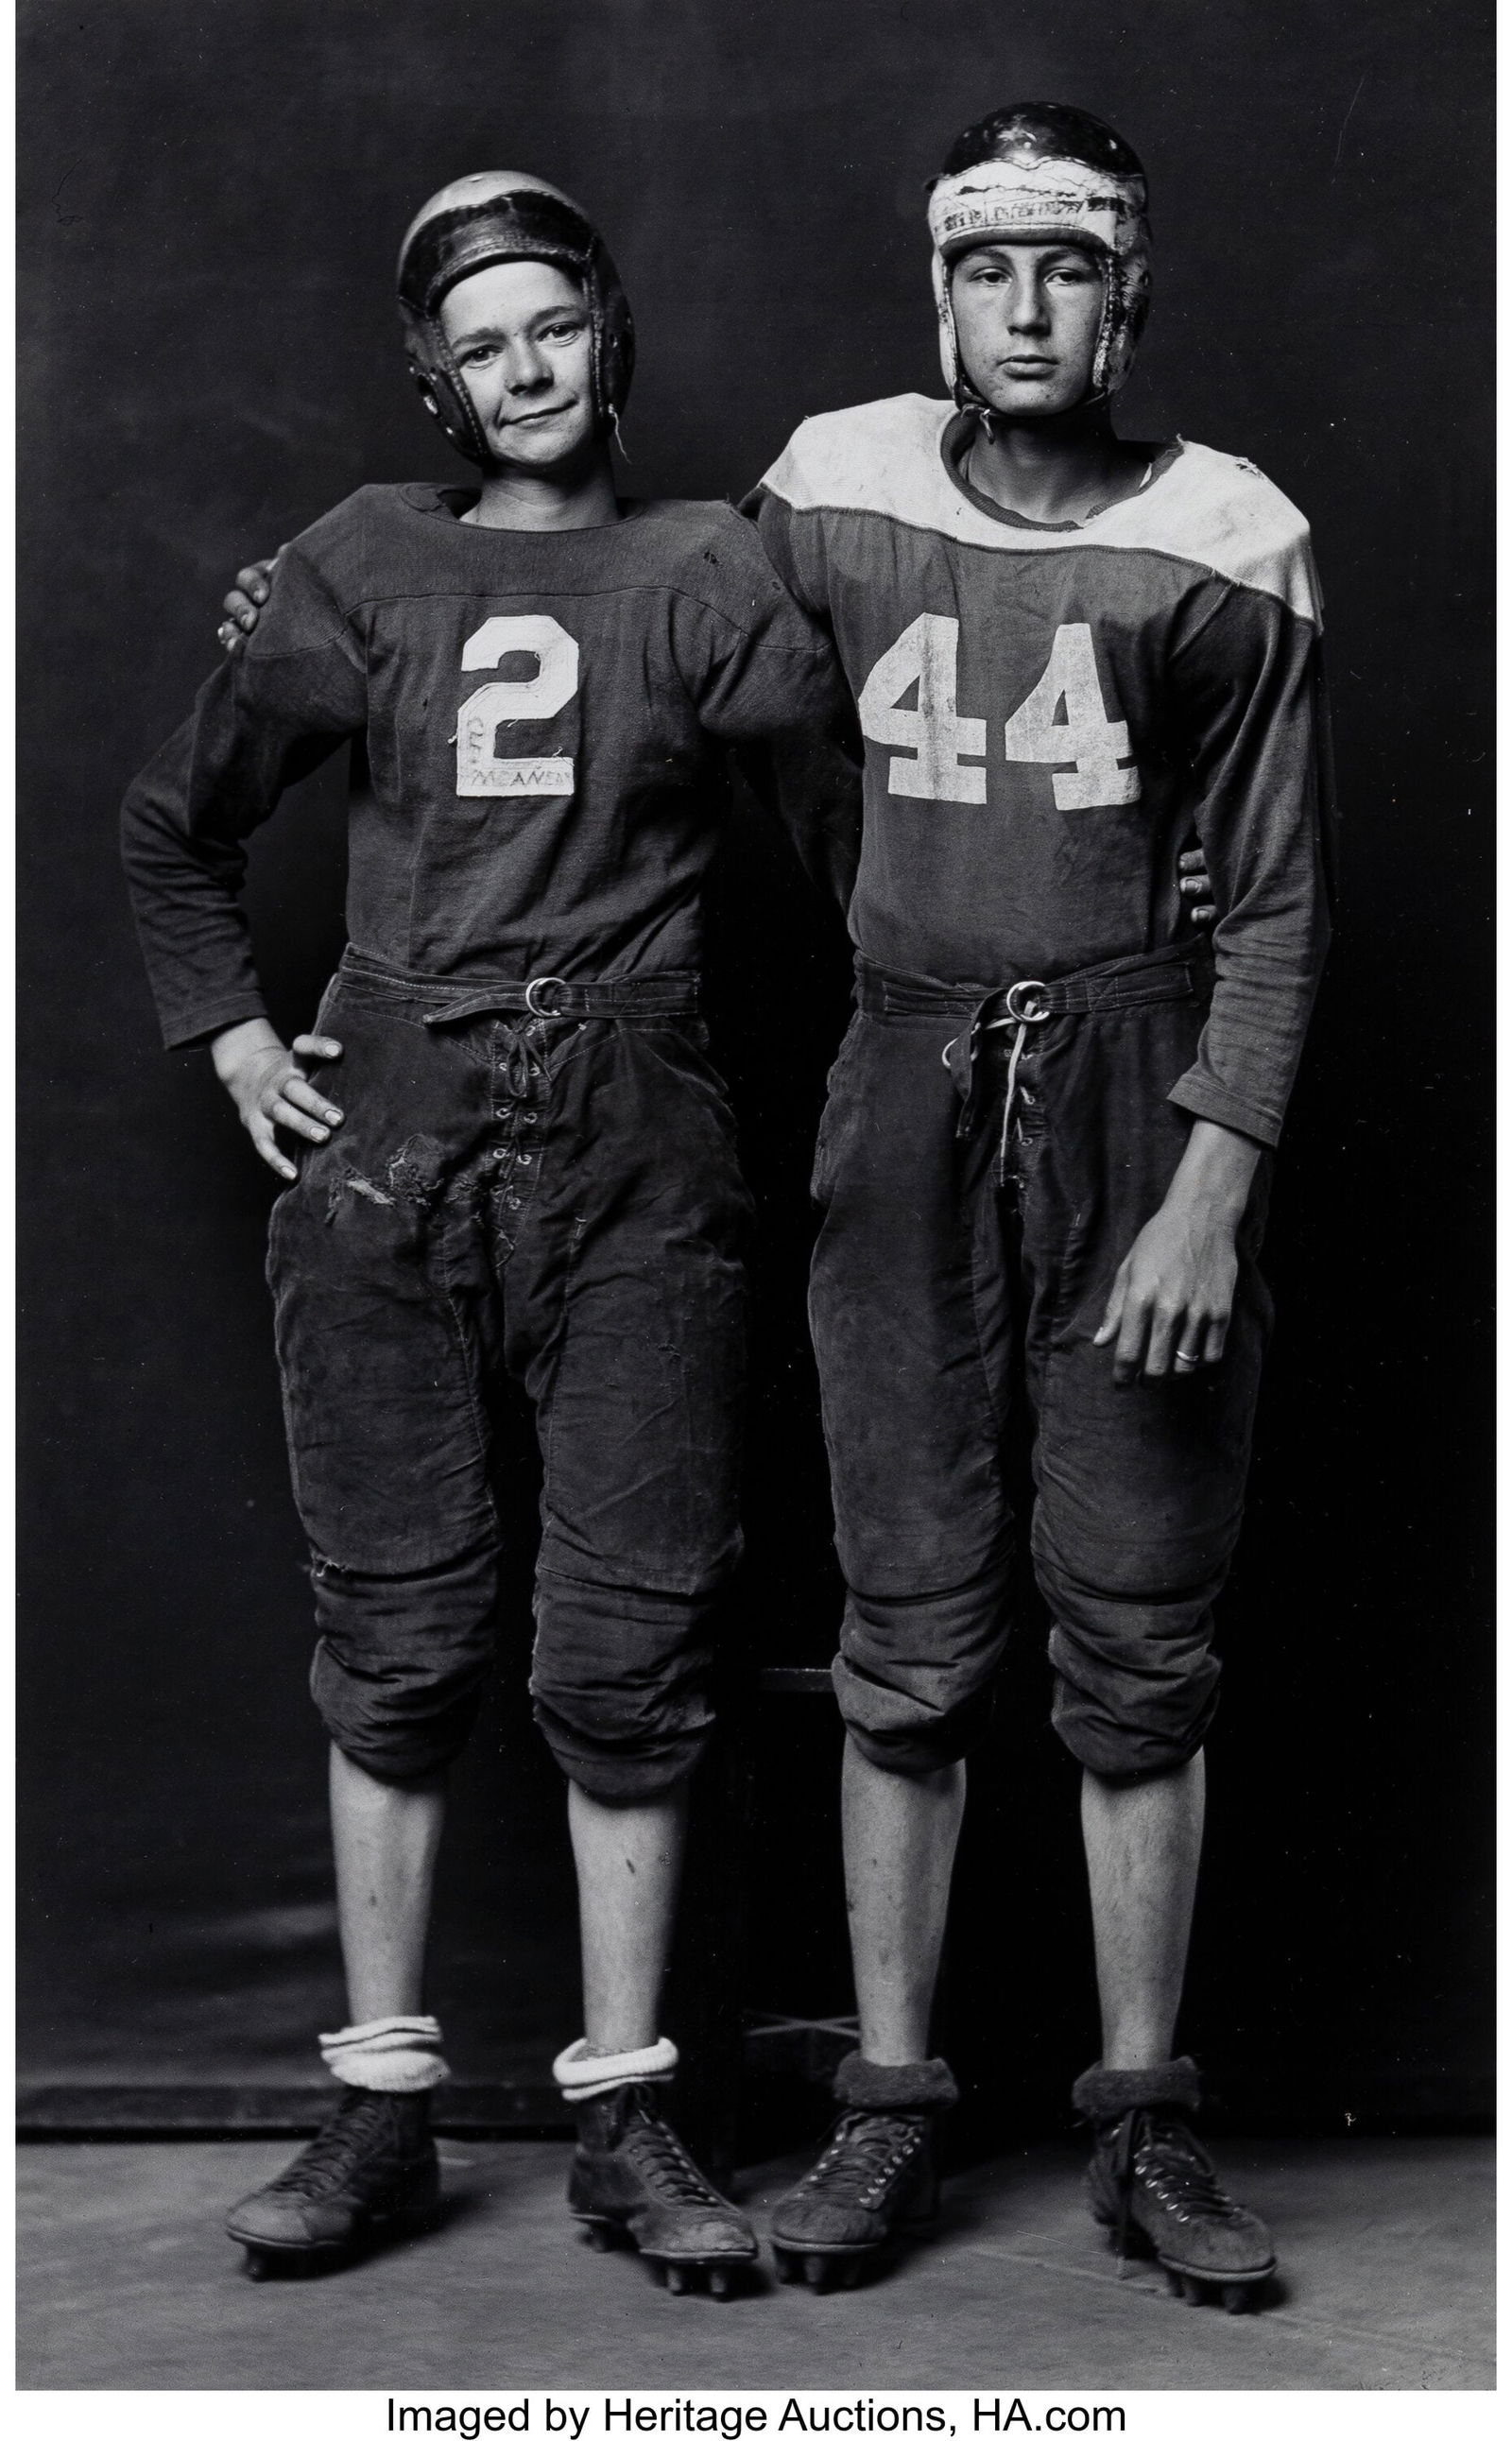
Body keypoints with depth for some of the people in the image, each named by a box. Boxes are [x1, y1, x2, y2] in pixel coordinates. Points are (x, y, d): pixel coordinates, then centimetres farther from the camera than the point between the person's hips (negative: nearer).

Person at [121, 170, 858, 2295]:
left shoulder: (703, 572, 6)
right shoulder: (368, 572, 10)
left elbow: (853, 818, 0)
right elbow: (178, 820, 20)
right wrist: (229, 1031, 11)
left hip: (636, 1157, -1)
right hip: (394, 1143, 1)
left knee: (630, 1643, -1)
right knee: (398, 1637, 4)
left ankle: (626, 2119, 9)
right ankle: (382, 2103, 13)